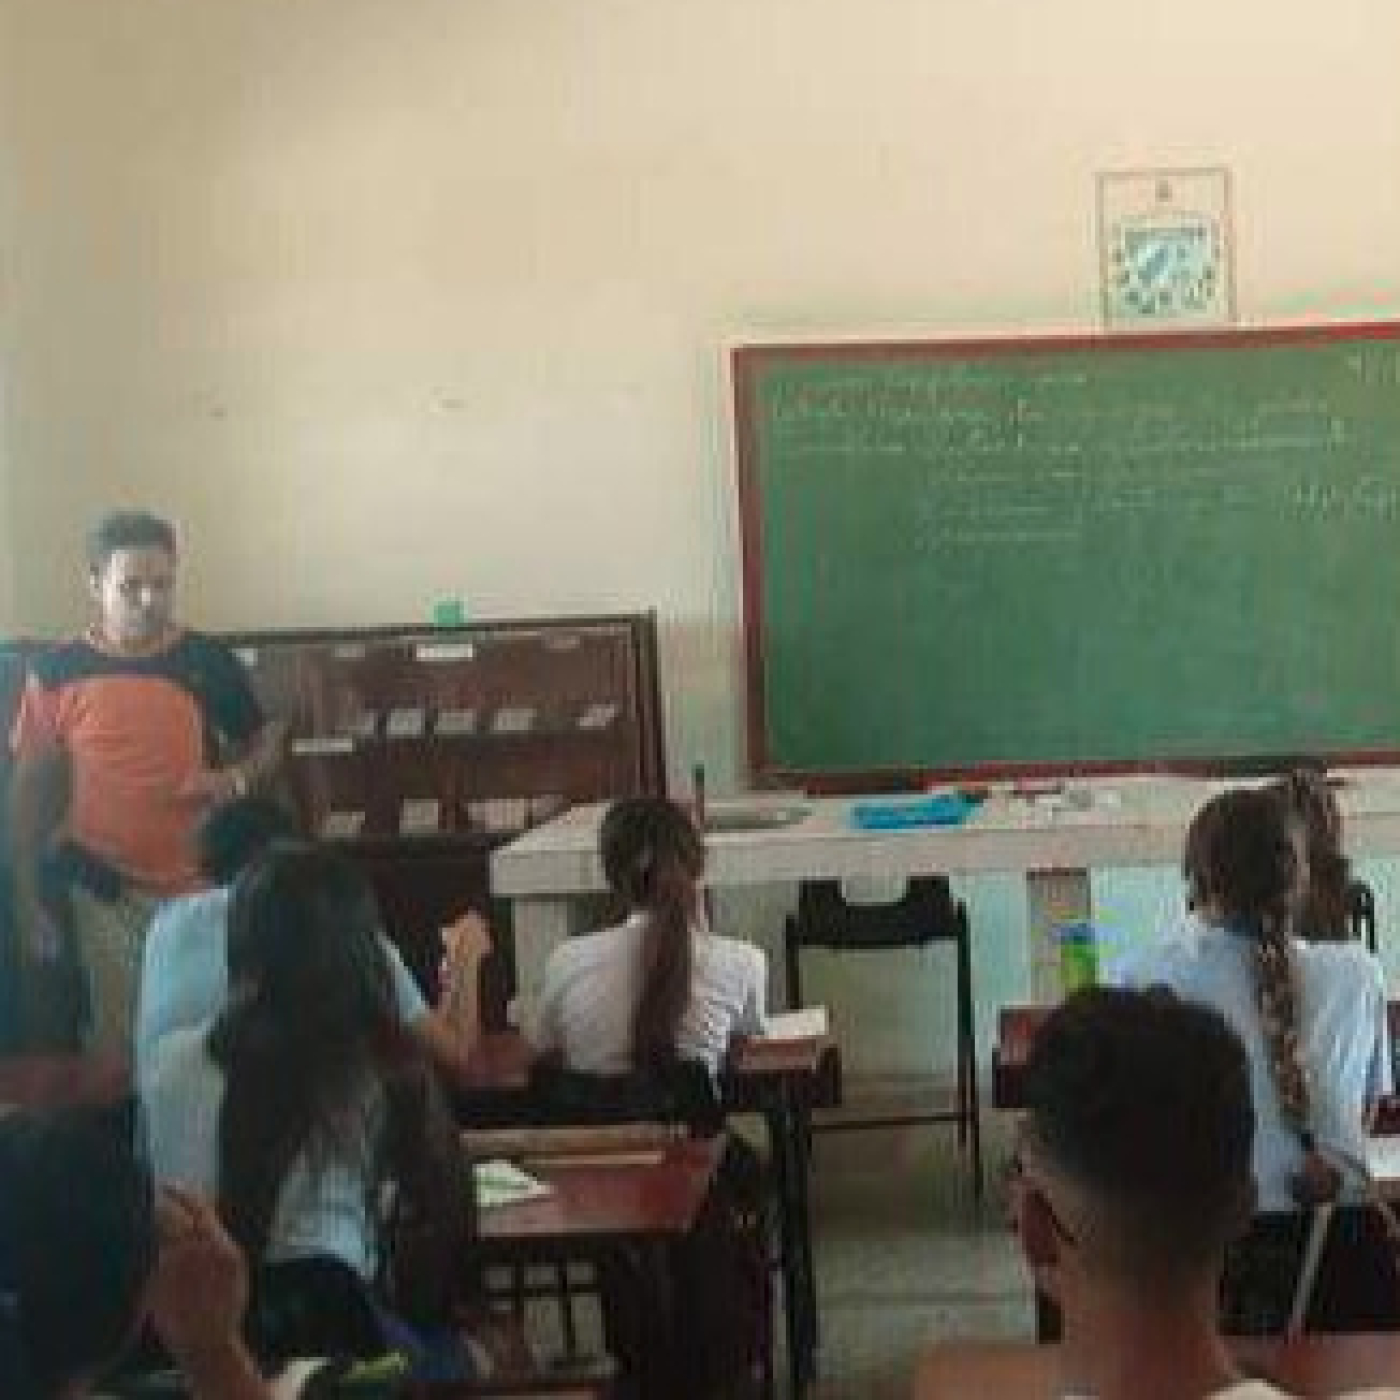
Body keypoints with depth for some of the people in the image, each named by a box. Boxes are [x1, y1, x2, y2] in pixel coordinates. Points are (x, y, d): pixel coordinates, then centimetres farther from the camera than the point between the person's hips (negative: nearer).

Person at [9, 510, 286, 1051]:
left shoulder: (209, 662, -4)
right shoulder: (57, 672, -4)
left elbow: (266, 744, 8)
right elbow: (32, 788, 2)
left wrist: (239, 776, -16)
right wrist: (29, 899, 1)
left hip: (200, 889, 0)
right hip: (103, 894, 0)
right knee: (117, 1043, 8)